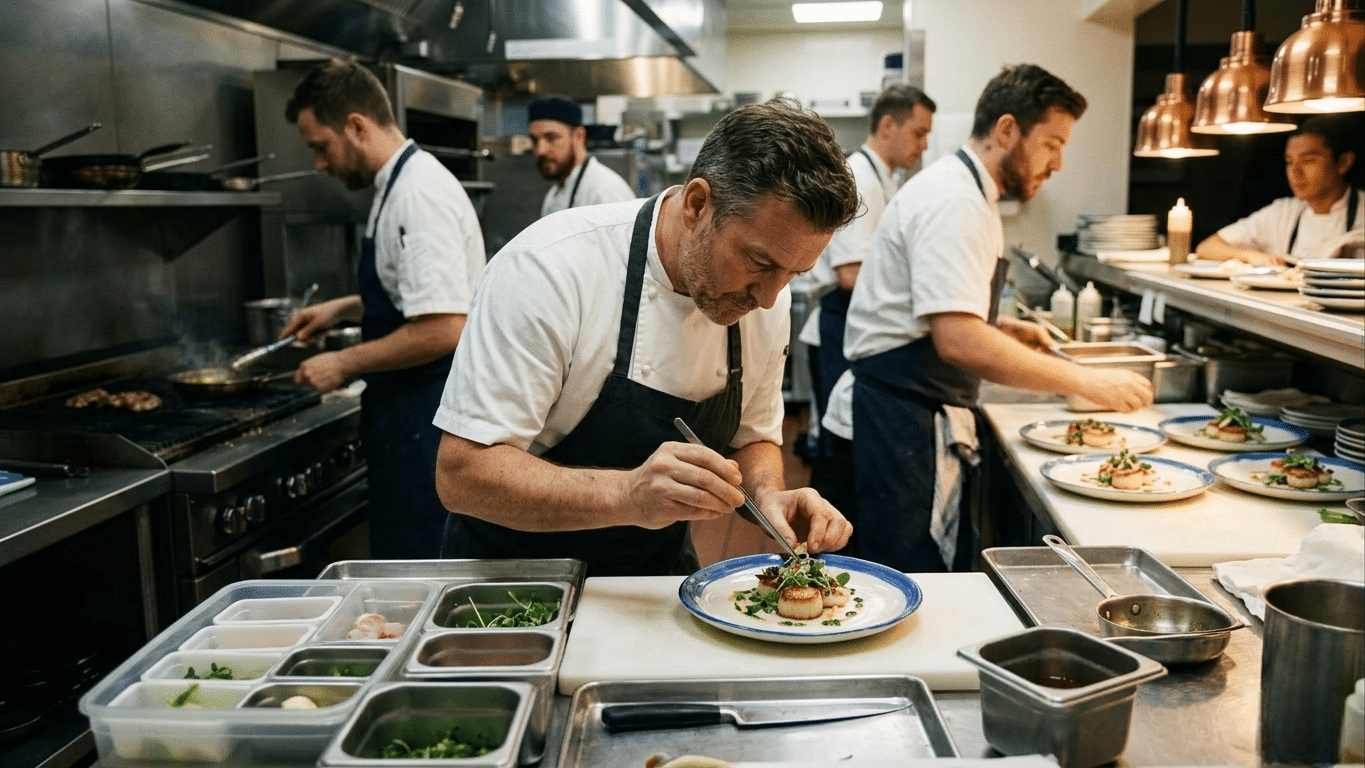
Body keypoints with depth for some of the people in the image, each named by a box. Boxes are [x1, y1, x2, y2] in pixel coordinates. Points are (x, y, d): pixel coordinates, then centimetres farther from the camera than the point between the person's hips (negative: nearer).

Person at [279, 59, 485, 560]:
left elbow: (442, 330, -28)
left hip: (425, 419, -10)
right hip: (414, 411, 10)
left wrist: (345, 364, -17)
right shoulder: (405, 184, 13)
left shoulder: (418, 194, -20)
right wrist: (346, 308, 16)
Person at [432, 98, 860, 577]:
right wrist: (627, 495, -39)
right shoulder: (548, 268, -24)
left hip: (659, 577, 4)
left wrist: (768, 496, -14)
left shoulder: (767, 300, -6)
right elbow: (460, 474, -26)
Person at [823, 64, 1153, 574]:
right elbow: (958, 342, -29)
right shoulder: (953, 201, -18)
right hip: (898, 422, -11)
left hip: (924, 422, 11)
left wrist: (1004, 329, 12)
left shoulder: (966, 192, 16)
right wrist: (1089, 382, -23)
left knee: (949, 570, 16)